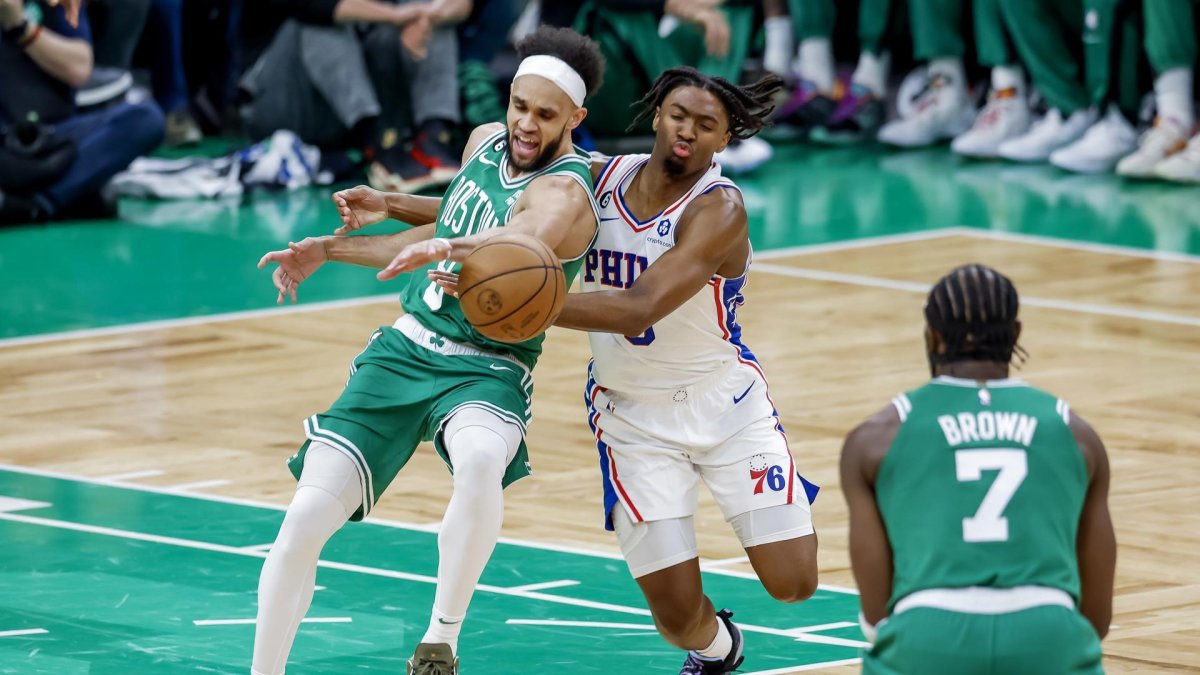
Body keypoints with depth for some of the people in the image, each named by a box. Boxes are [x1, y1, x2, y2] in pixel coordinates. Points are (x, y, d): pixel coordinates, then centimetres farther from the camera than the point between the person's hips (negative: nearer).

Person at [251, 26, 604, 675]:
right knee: (306, 518, -7)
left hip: (486, 370, -6)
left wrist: (449, 249, -62)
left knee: (481, 460, -40)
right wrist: (334, 250, 24)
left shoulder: (565, 192, -17)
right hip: (405, 348, 6)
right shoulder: (486, 142, 6)